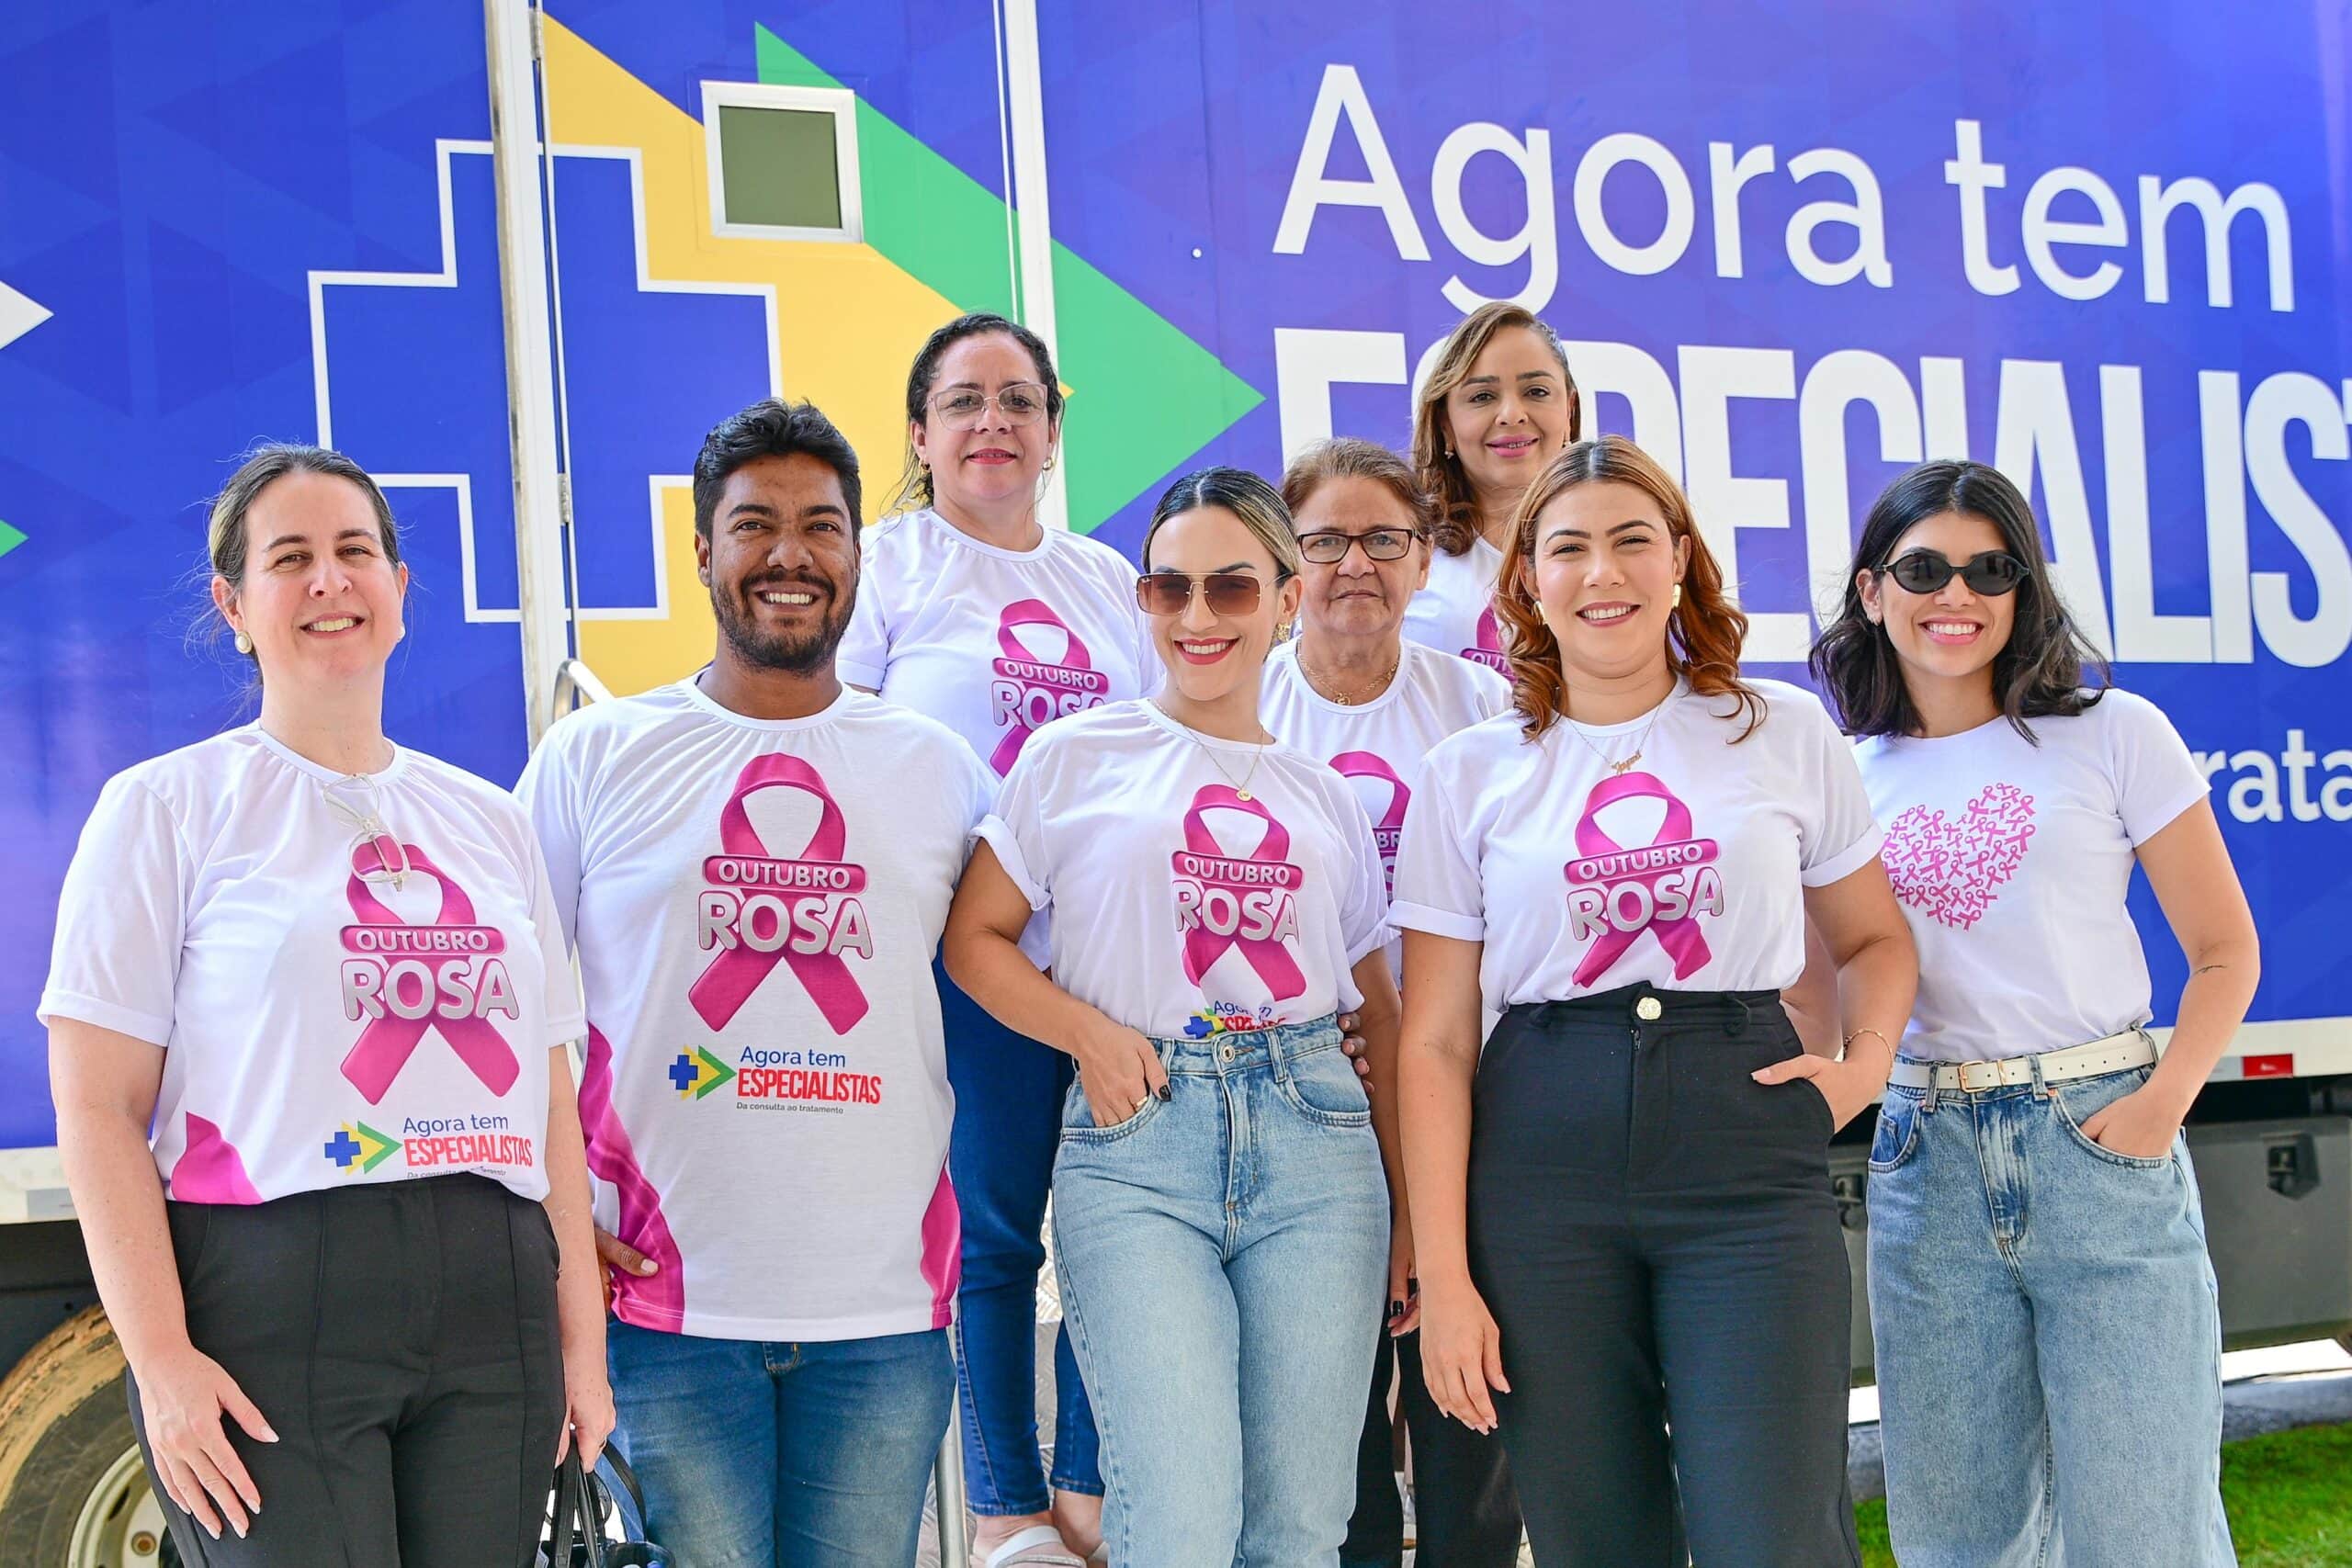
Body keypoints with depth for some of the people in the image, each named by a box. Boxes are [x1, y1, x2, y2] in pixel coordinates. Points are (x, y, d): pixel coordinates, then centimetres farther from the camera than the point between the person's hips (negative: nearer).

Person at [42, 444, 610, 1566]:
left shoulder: (489, 821, 17)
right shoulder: (166, 808, 3)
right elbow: (99, 1109, -4)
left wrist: (581, 1336, 9)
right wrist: (160, 1357, -13)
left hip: (493, 1310, 4)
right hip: (269, 1306, -4)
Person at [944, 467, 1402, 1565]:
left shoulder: (1322, 794, 15)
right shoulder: (1076, 757, 6)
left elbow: (1381, 1011, 18)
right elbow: (974, 938, 6)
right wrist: (1089, 1032, -10)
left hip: (1313, 1137, 3)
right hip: (1135, 1141, -3)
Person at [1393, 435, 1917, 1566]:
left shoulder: (1786, 731, 8)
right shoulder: (1471, 774, 6)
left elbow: (1872, 937, 20)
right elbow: (1435, 1044, 3)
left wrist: (1865, 1064, -1)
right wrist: (1444, 1279, -3)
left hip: (1747, 1151, 0)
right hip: (1542, 1171, 1)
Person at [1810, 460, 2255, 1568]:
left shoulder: (2113, 735, 1)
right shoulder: (1844, 778, 9)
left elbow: (2223, 950, 2)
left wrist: (2164, 1101, -11)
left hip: (2100, 1143, -3)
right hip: (1928, 1162, 3)